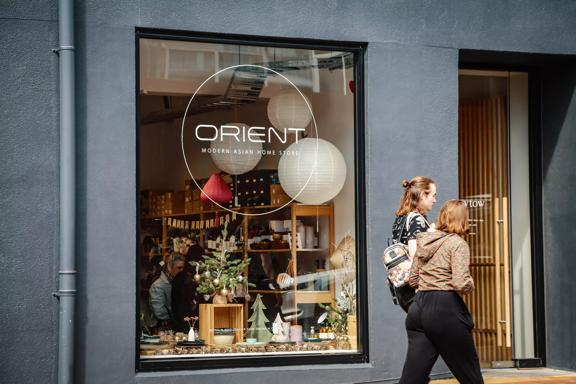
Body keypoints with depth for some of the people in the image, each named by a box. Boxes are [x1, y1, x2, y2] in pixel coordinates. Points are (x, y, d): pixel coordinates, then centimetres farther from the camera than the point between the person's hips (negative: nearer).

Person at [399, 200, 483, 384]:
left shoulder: (424, 242, 12)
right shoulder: (457, 243, -7)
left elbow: (412, 280, 19)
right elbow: (462, 284, -18)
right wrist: (471, 284, 2)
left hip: (419, 307, 6)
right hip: (445, 309, -6)